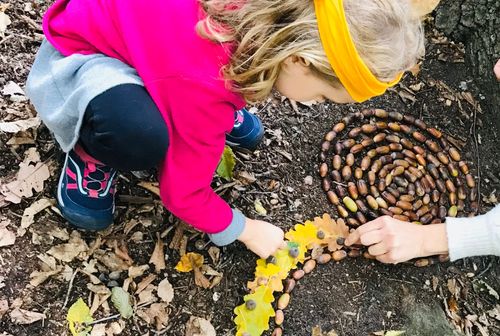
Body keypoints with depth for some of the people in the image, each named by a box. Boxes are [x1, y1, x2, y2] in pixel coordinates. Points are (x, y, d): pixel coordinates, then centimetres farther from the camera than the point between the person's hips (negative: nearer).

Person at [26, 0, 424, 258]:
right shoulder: (204, 86, -38)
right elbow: (184, 194, -23)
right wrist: (245, 229, -8)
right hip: (82, 52, -6)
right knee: (138, 135, -38)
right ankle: (89, 148, -6)